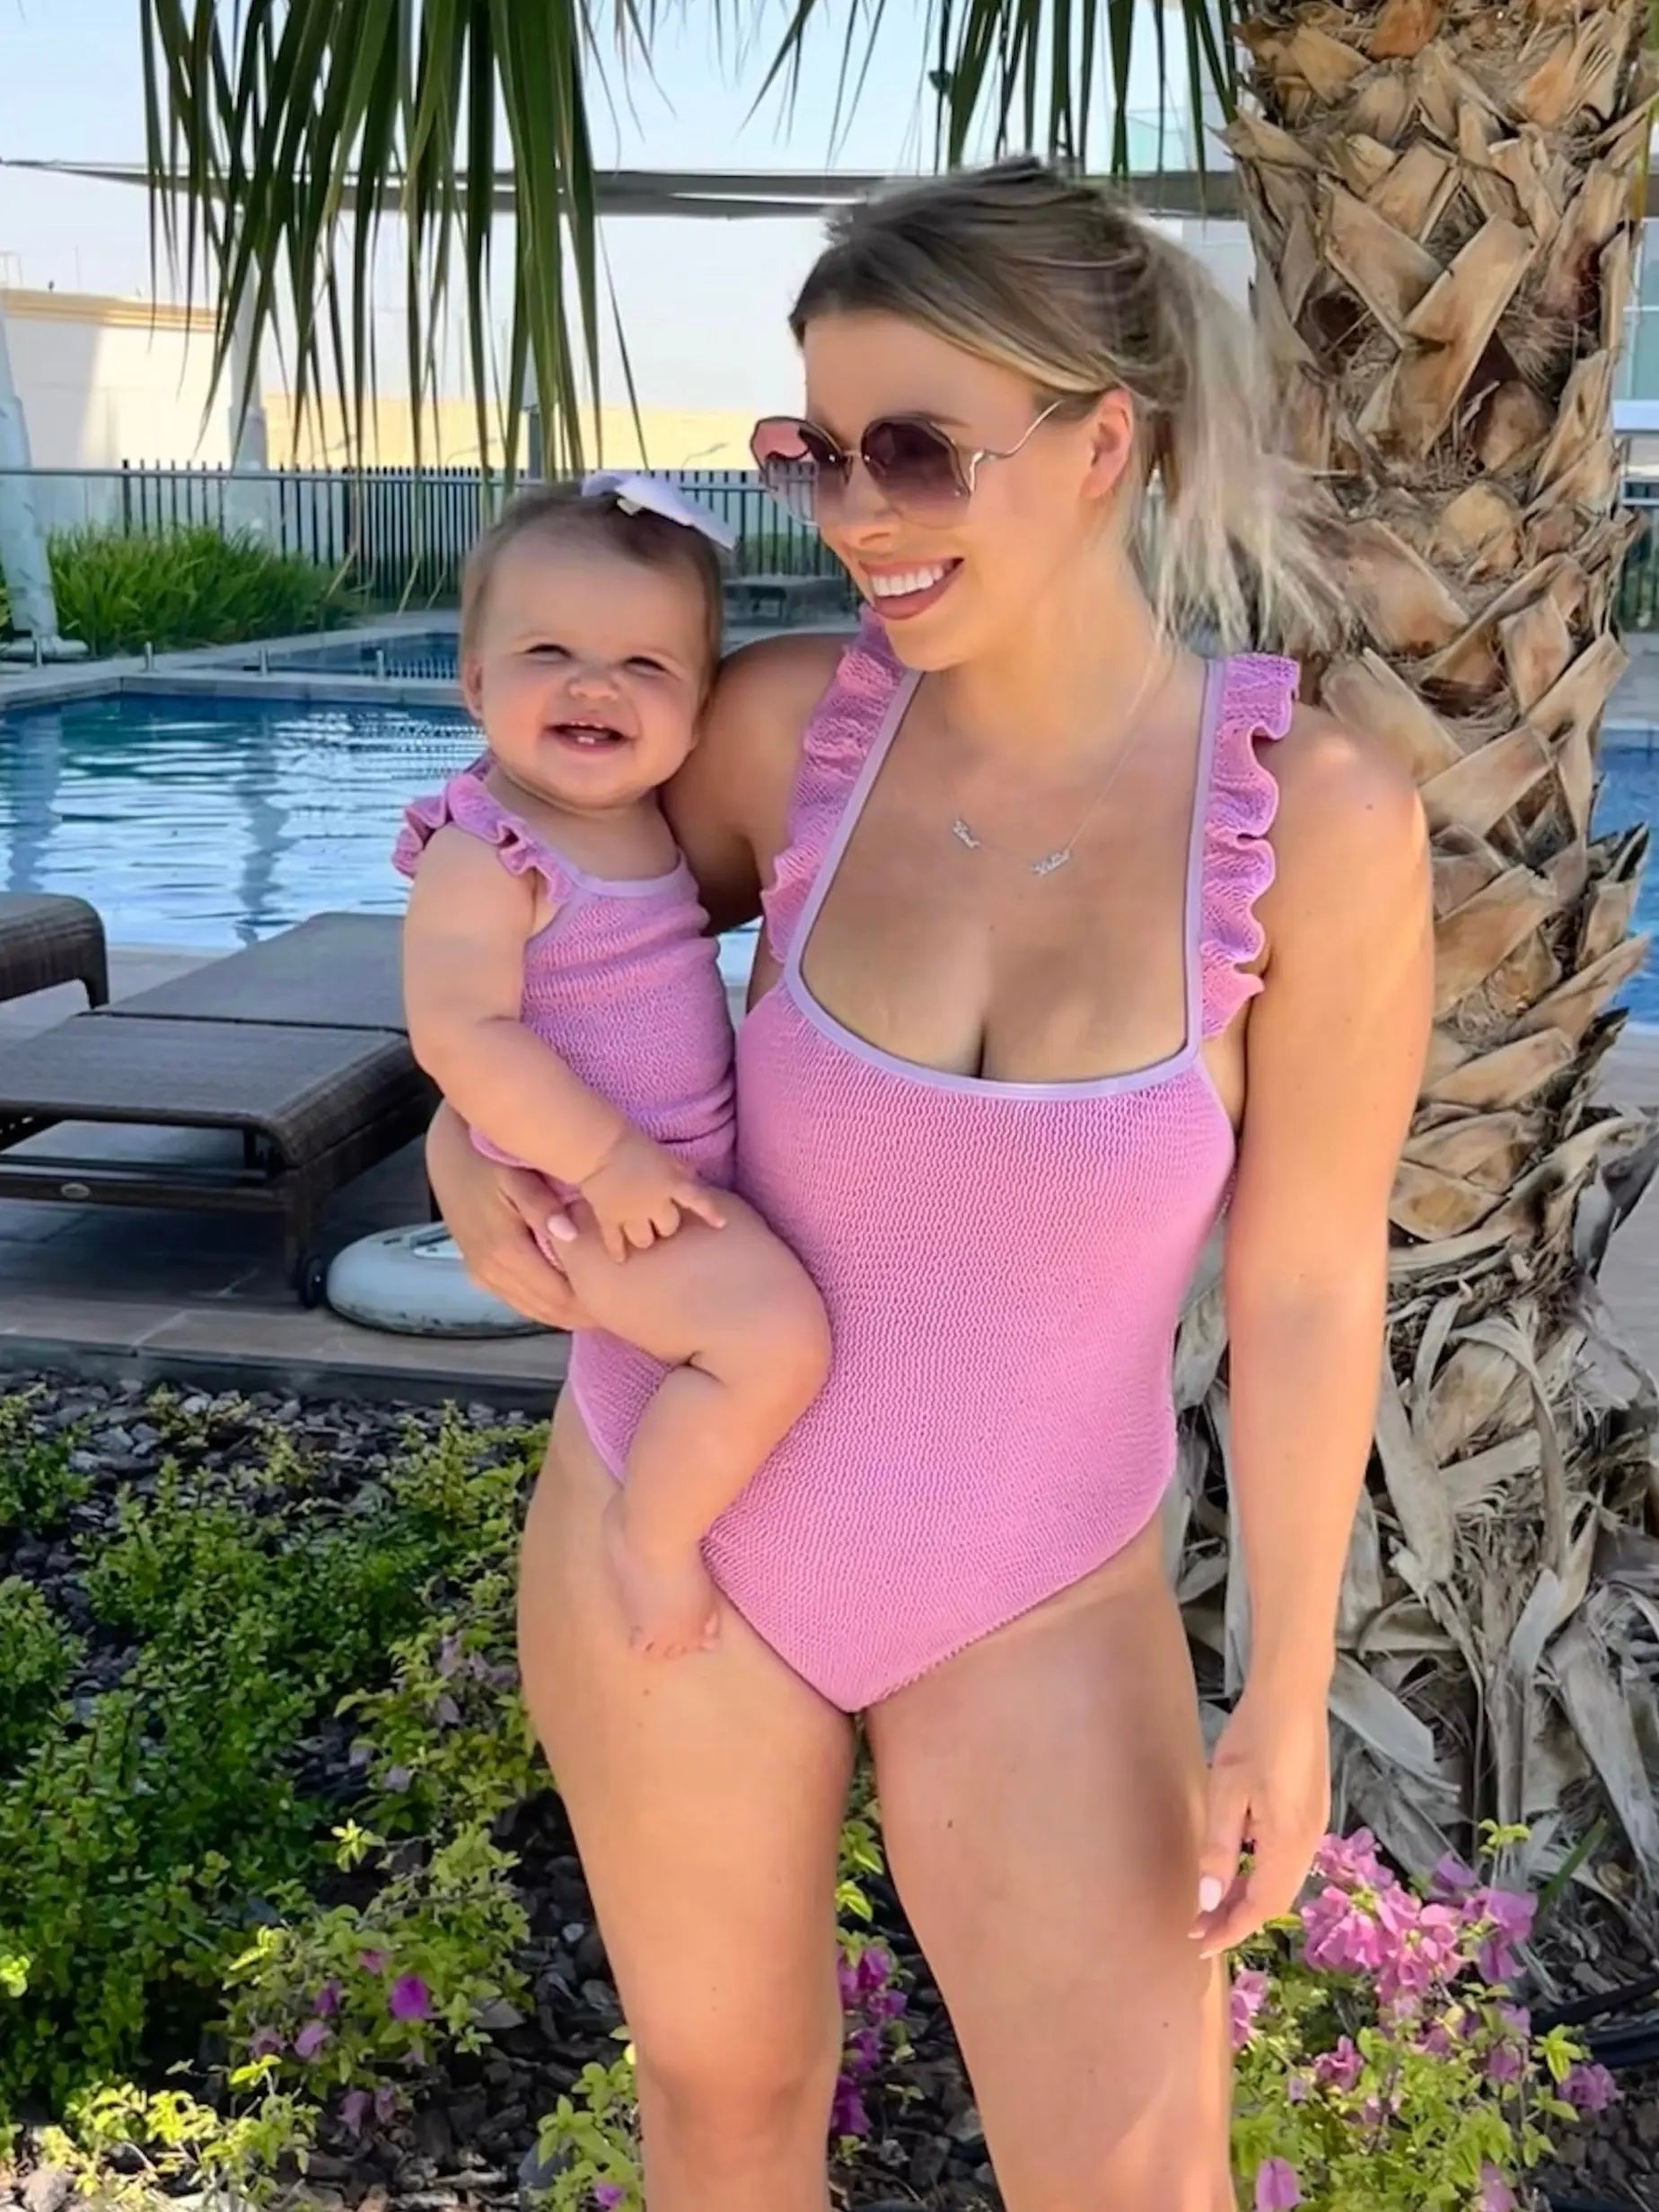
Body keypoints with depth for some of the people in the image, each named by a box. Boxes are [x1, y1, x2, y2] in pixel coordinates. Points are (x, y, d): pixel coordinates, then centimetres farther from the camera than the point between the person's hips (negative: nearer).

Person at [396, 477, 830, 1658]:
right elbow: (460, 1032, -28)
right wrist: (604, 1157, -28)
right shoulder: (486, 852, -20)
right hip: (588, 1197, -9)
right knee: (779, 1336, -25)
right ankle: (652, 1533, -6)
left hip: (690, 1171, 9)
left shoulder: (648, 819, 6)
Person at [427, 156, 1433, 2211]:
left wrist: (1288, 1699, -7)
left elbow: (1308, 1277, -11)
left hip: (1036, 1593, -1)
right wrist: (466, 1143, -16)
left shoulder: (1321, 814, -19)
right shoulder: (791, 719, -15)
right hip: (676, 1520, 2)